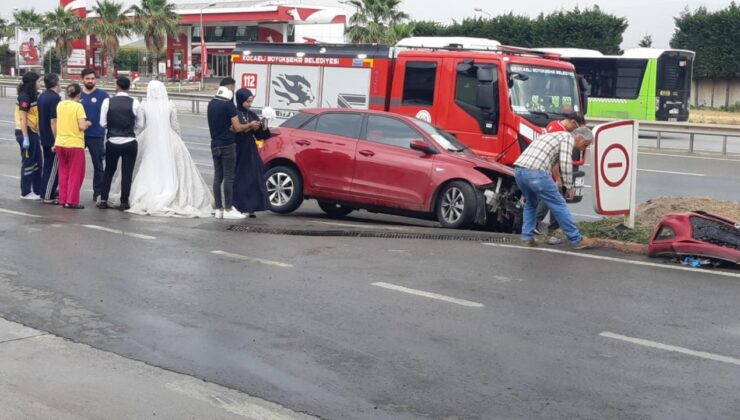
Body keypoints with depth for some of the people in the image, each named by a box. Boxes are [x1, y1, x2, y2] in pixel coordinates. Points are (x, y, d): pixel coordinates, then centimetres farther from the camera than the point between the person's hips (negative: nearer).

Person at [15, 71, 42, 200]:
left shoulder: (32, 96, 12)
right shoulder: (24, 97, -16)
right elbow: (23, 119, -20)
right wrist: (25, 138, -23)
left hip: (33, 132, 9)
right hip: (25, 133, -9)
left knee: (37, 163, 13)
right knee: (28, 163, -1)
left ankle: (38, 190, 21)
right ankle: (25, 192, 8)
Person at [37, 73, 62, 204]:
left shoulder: (42, 96, 10)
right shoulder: (55, 98, -18)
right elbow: (54, 121, -22)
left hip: (44, 138, 9)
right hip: (53, 139, -9)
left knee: (48, 165, 17)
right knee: (53, 167, -3)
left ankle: (46, 192, 24)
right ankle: (48, 196, -1)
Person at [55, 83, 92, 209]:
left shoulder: (60, 105, 5)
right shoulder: (78, 106, -13)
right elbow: (82, 126, -18)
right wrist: (88, 123, 0)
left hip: (60, 143, 6)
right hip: (75, 144, -6)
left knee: (63, 172, 16)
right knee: (75, 174, 4)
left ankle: (63, 199, 18)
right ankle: (71, 201, 3)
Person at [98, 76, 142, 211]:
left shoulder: (108, 102, -7)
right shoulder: (134, 103, -7)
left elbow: (103, 123, -3)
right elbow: (139, 124, -1)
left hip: (112, 142, 1)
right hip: (130, 143, -1)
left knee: (109, 170, 16)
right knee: (127, 172, 6)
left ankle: (103, 200, 15)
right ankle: (124, 202, 8)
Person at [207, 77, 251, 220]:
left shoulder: (211, 103, 10)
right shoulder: (228, 104, -14)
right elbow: (237, 127, -15)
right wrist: (249, 125, 0)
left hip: (215, 145, 7)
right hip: (227, 145, -7)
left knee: (217, 176, 8)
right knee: (228, 177, -4)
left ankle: (219, 209, 10)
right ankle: (228, 210, -3)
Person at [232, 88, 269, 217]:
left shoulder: (251, 115, 12)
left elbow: (260, 134, 12)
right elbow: (234, 131, -18)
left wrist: (262, 127, -7)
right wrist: (248, 126, -23)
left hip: (251, 152, 6)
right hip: (239, 152, -6)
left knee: (252, 179, 1)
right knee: (239, 179, -5)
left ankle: (250, 208, 4)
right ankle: (237, 208, -1)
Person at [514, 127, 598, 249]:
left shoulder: (553, 136, 33)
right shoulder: (568, 137, 6)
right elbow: (565, 163, -7)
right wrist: (569, 186, 0)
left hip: (519, 170, 8)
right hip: (535, 172, -8)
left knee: (531, 203, 29)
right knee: (559, 205, 2)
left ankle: (527, 238, 22)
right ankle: (577, 240, 9)